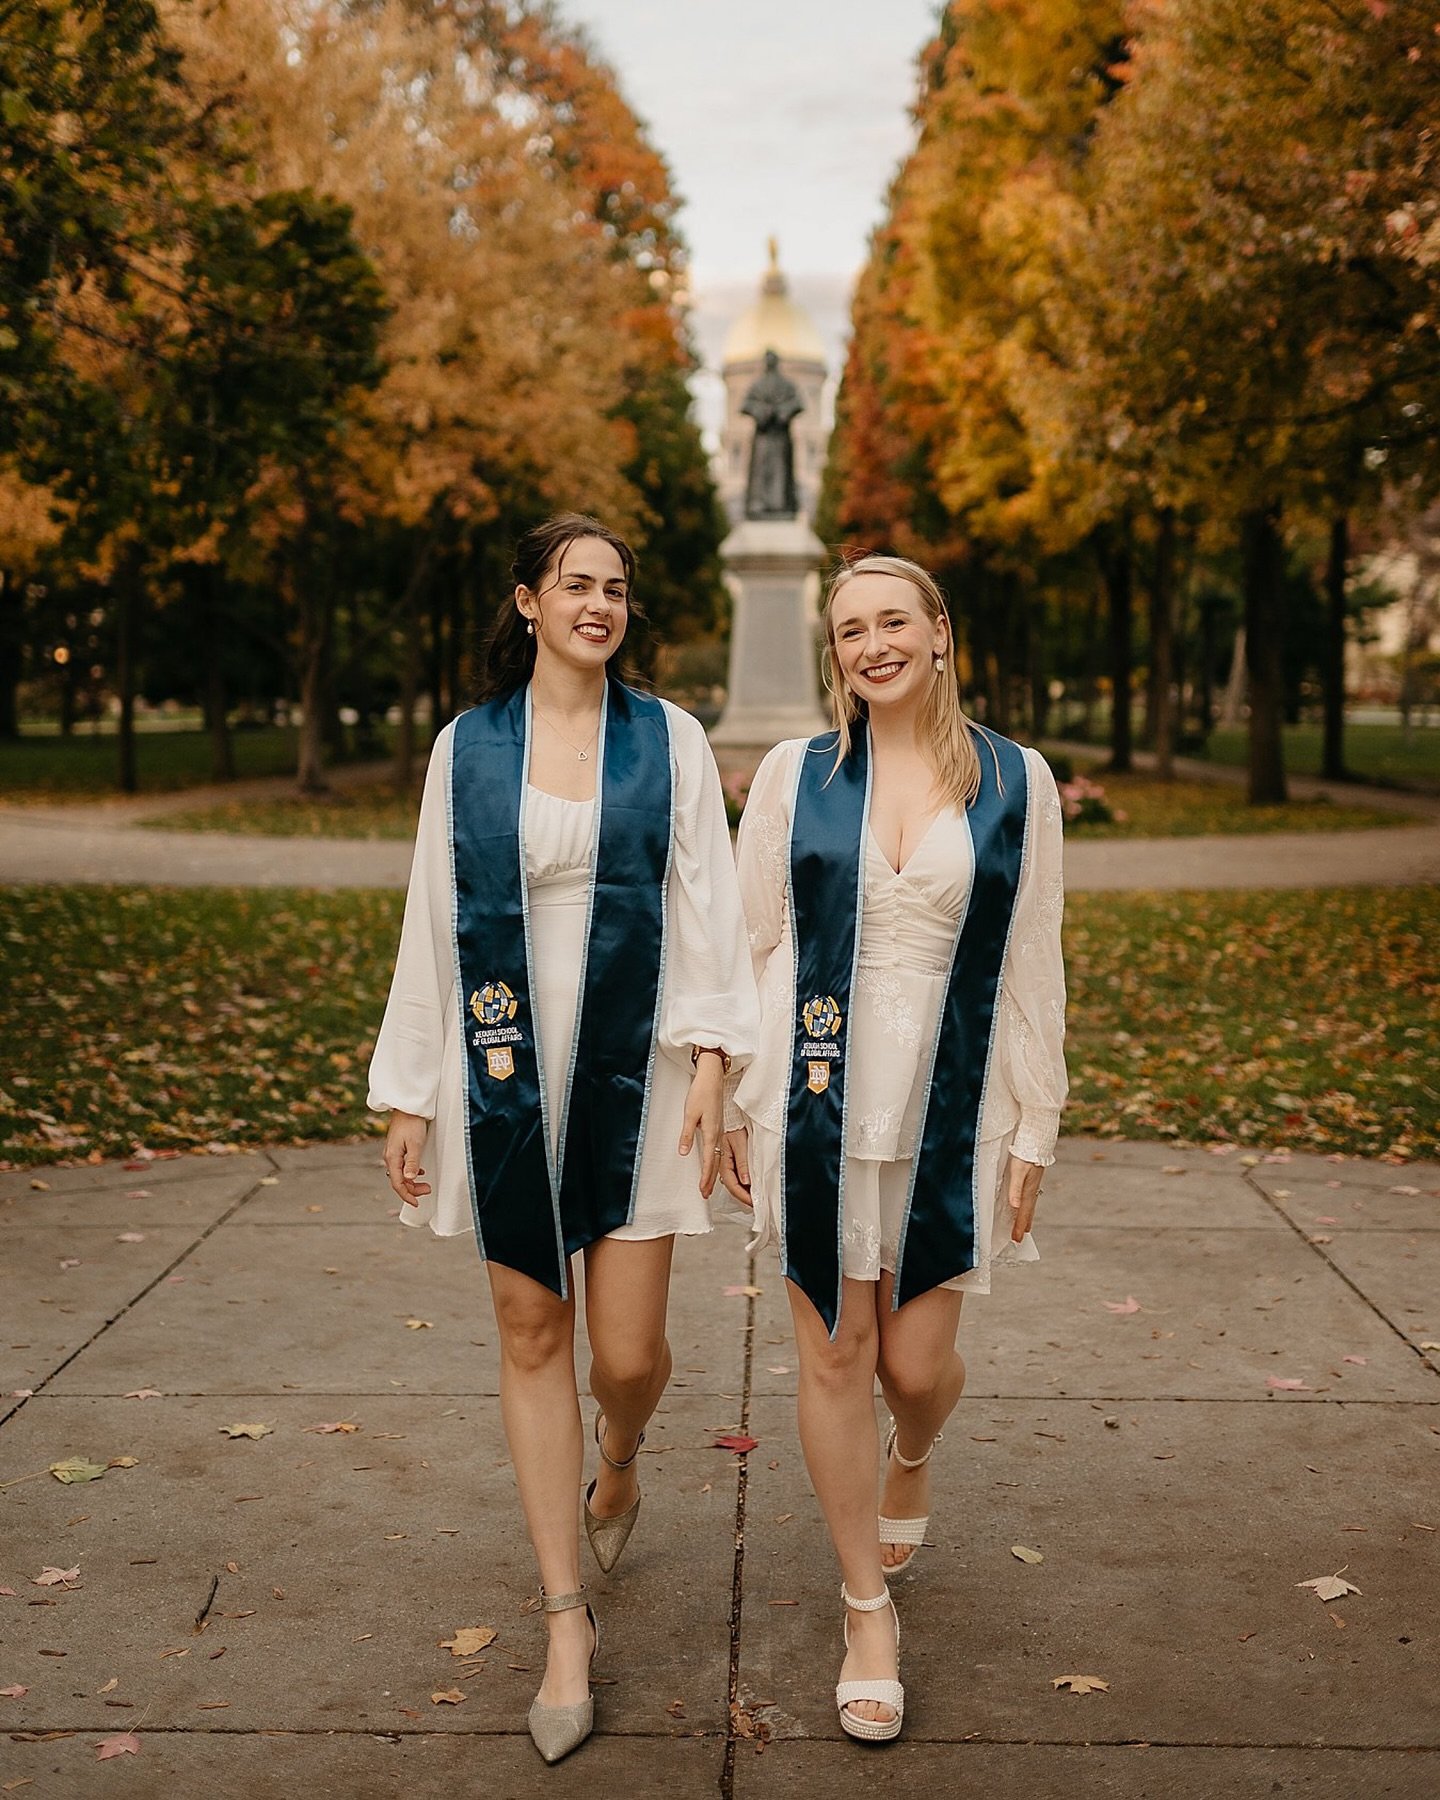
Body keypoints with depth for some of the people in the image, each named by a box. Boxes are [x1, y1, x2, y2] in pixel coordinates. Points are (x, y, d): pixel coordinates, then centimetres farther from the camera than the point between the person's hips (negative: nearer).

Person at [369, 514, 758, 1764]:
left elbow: (707, 907, 0)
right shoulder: (466, 748, 5)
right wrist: (409, 1095, 5)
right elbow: (432, 923, 7)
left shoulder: (668, 741, 3)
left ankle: (618, 1468, 38)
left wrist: (710, 1063, -9)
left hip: (630, 1073, -1)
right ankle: (569, 1624, 17)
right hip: (505, 1074, 1)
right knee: (533, 1336, 6)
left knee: (629, 1350, 0)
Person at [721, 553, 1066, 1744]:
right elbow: (749, 946, 4)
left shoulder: (1016, 784, 0)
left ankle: (911, 1464, 43)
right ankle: (869, 1609, 24)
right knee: (835, 1356, 5)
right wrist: (737, 1106, 3)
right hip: (819, 1104, 0)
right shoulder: (795, 776, 1)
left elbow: (1033, 969, 2)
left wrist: (1034, 1133, 1)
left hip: (950, 1111, 0)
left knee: (918, 1363, 4)